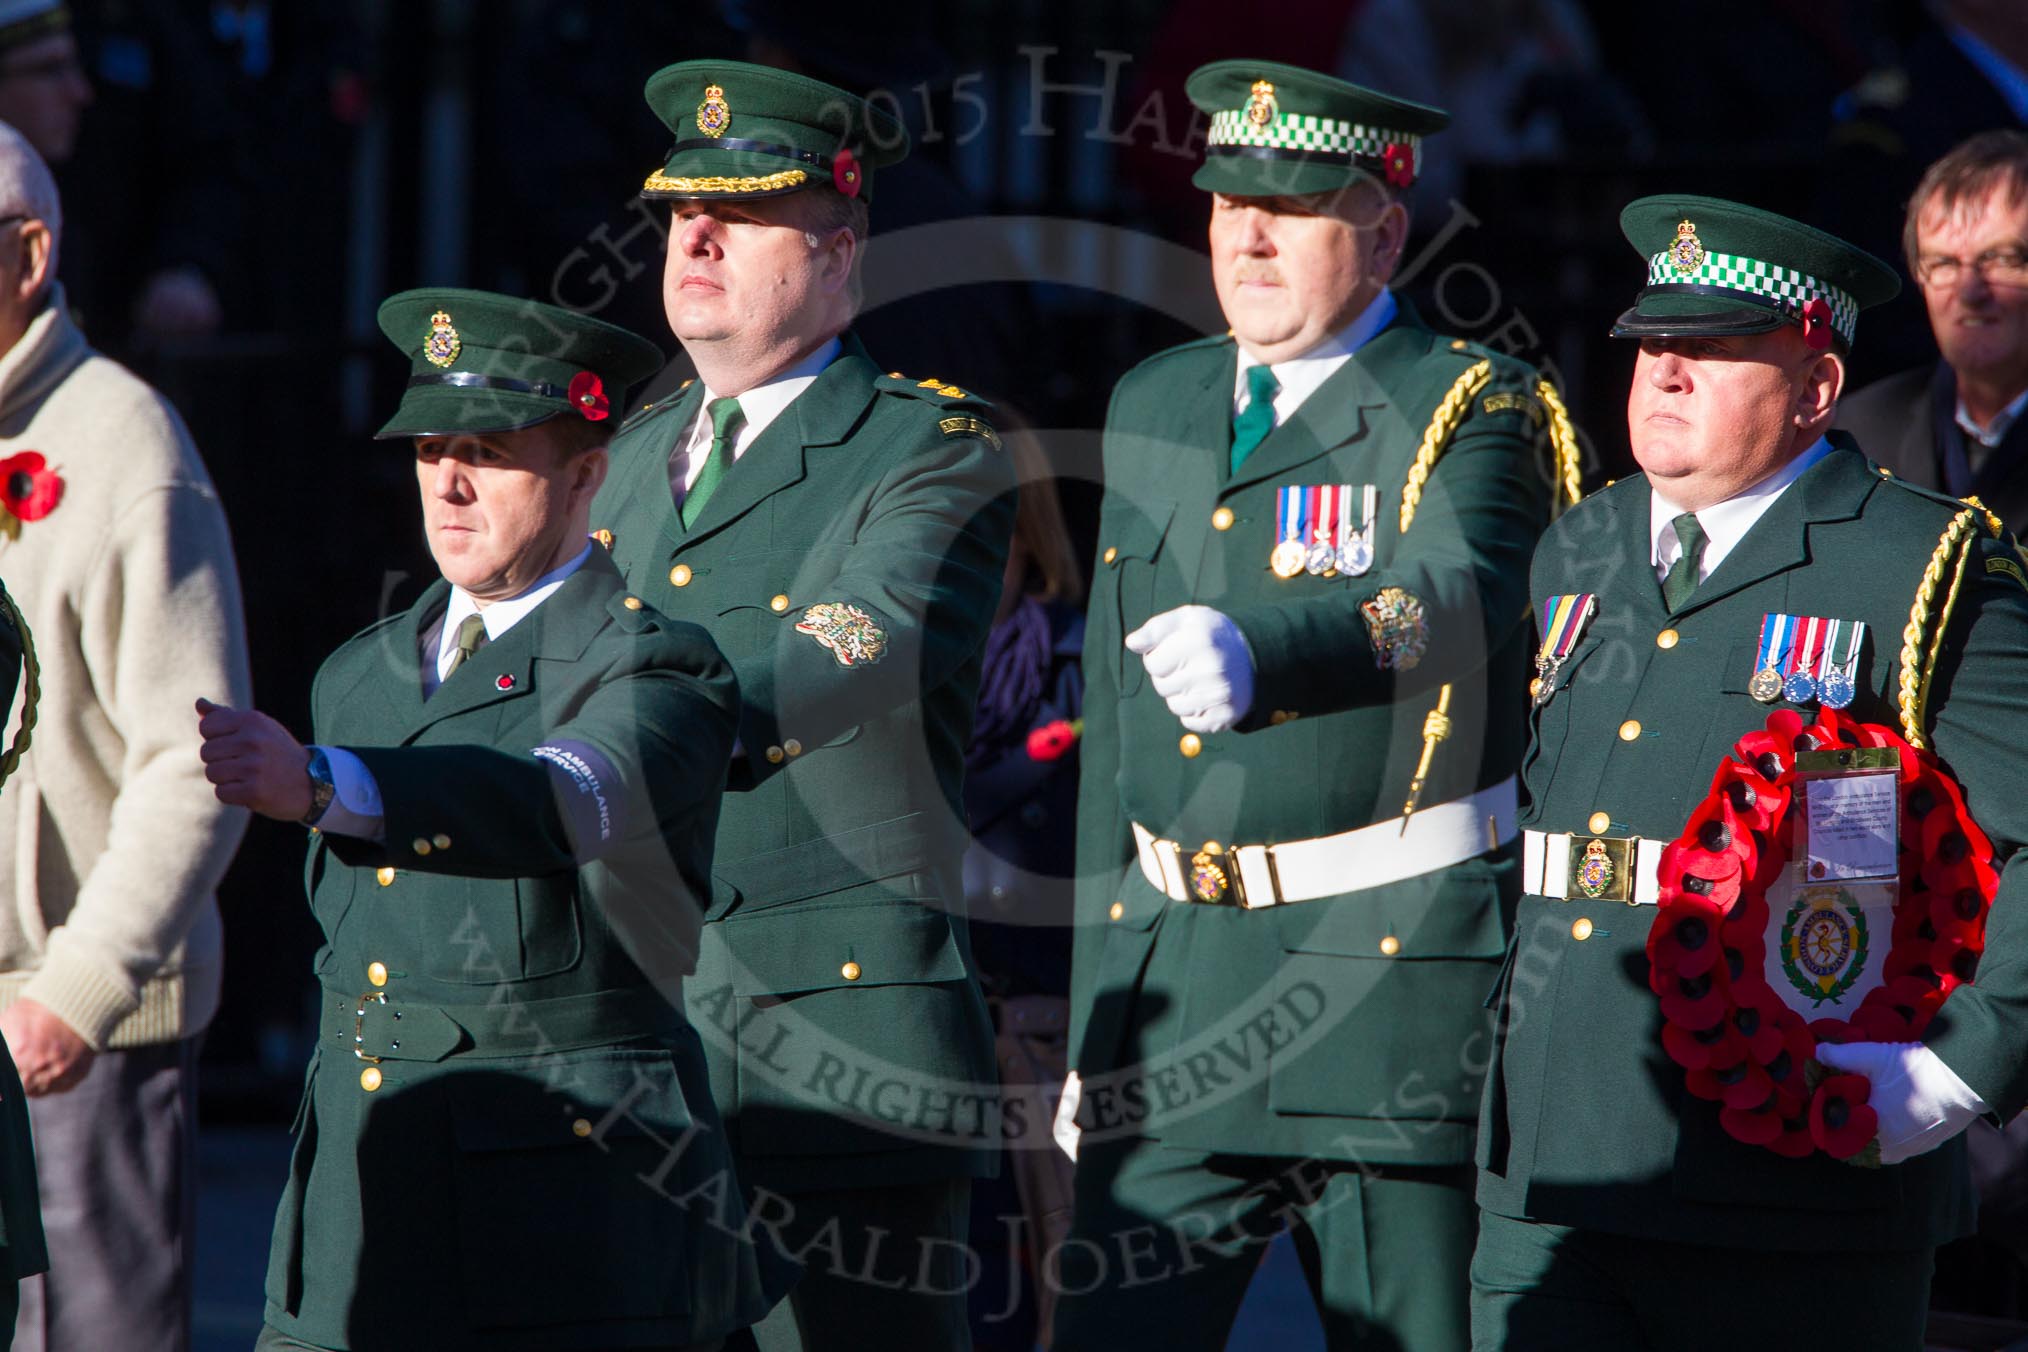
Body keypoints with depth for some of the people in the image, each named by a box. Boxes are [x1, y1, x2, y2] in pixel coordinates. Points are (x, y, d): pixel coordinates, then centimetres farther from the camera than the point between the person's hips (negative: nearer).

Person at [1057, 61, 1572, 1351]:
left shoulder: (1473, 413, -5)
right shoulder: (1155, 407, 14)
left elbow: (1445, 604, -28)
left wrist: (1261, 656, -49)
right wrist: (1094, 1019, 17)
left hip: (1395, 981, -5)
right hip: (1173, 968, 6)